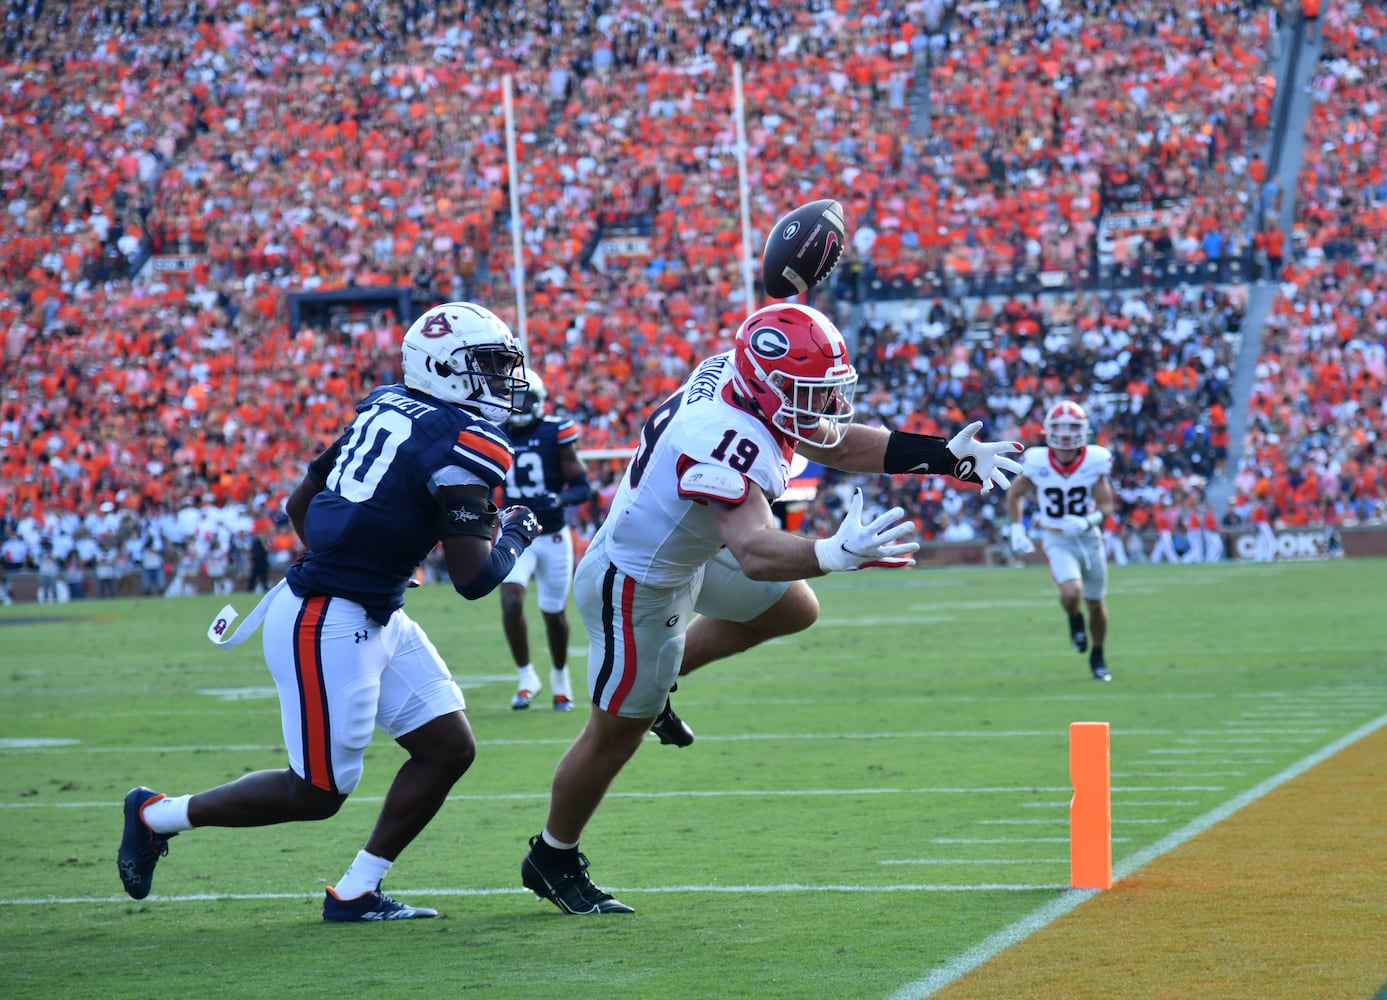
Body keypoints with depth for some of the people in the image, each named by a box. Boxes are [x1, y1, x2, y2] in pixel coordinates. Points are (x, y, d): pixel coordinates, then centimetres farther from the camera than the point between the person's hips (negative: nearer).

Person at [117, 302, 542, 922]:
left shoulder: (385, 408, 9)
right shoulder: (464, 444, -17)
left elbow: (299, 503, 18)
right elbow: (473, 579, -19)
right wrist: (513, 537, 1)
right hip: (328, 630, -10)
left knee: (449, 749, 9)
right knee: (317, 794, 2)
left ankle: (355, 893, 14)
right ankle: (158, 816, 17)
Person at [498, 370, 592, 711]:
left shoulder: (556, 433, -8)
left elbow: (582, 487, -8)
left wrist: (559, 499, -26)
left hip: (553, 536, -1)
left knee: (554, 612, 10)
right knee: (511, 602, -19)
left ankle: (560, 678, 33)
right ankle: (526, 677, -3)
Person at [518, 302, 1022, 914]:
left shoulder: (736, 378, -10)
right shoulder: (723, 442, -38)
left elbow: (838, 444, 0)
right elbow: (754, 553, -50)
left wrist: (949, 457, -6)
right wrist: (835, 555, -66)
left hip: (687, 555, 9)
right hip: (638, 587, -9)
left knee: (793, 611, 21)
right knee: (617, 734, 6)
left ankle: (657, 679, 32)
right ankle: (551, 861, 26)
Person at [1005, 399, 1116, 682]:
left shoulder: (1094, 461, -11)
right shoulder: (1038, 462, -11)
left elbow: (1106, 505, -8)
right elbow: (1014, 496, 6)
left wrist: (1088, 522, -27)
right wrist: (1016, 530, -3)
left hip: (1090, 538, 2)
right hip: (1057, 541, -2)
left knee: (1096, 604, 14)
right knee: (1072, 592, -26)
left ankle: (1098, 656, 39)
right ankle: (1074, 619, 12)